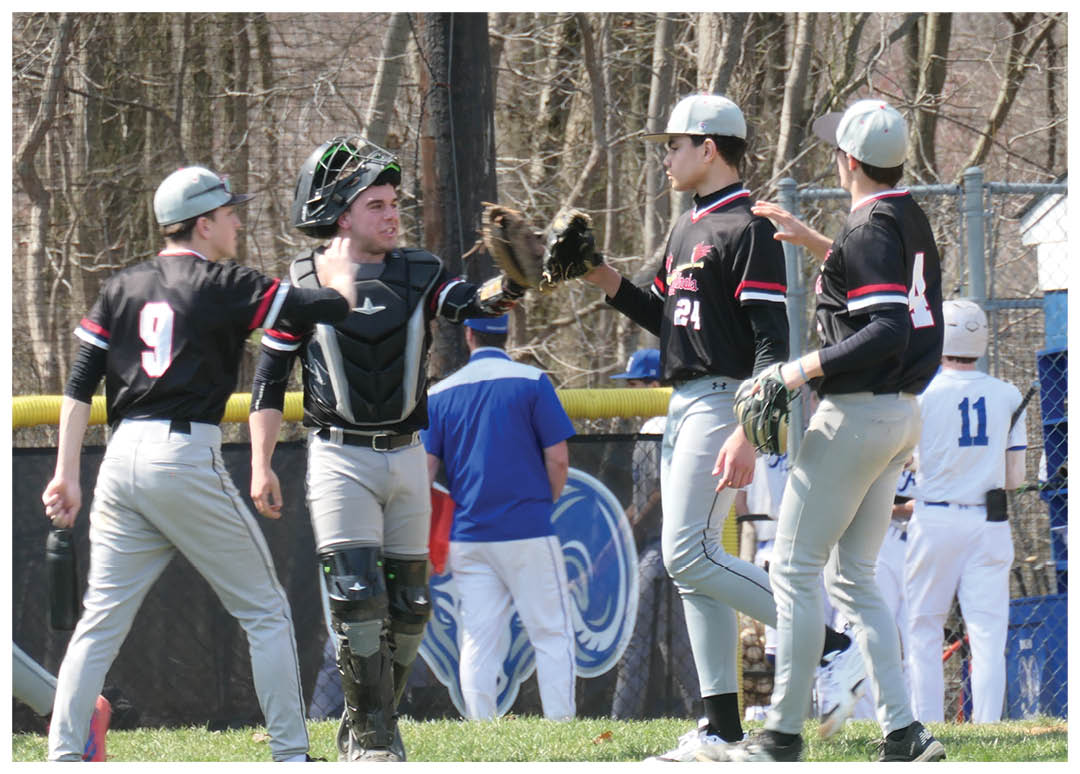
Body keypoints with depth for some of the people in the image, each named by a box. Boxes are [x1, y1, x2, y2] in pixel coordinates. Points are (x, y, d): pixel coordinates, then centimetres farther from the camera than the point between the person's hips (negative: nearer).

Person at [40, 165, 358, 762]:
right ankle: (290, 754, 3)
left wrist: (66, 473, 6)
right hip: (188, 457, -5)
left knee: (101, 619, 7)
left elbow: (80, 385, 8)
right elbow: (331, 309, -5)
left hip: (122, 461, 5)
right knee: (265, 610, 5)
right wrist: (339, 280, 18)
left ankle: (62, 757, 0)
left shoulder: (122, 288, 14)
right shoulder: (224, 285, -2)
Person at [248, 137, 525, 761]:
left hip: (406, 458, 4)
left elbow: (471, 304, -15)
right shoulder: (306, 281, -2)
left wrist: (511, 284, -37)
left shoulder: (419, 273, 5)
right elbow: (270, 381, 1)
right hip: (340, 461, -4)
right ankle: (373, 736, -7)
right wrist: (262, 467, -6)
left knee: (408, 603, 7)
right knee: (358, 595, -14)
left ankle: (368, 728, 22)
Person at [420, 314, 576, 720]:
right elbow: (558, 459, -6)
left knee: (478, 641, 5)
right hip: (528, 533, -3)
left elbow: (424, 470, 1)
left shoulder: (440, 393, 6)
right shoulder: (532, 382, -3)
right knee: (551, 634, 1)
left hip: (466, 536, 3)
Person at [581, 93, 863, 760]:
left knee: (690, 555, -16)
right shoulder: (688, 230, 17)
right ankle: (723, 725, 9)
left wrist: (748, 433, -28)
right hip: (683, 405, 10)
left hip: (723, 403, -10)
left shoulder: (748, 229, -12)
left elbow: (772, 341, -19)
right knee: (693, 560, 7)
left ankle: (825, 642, -11)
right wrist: (612, 285, 10)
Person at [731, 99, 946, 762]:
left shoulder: (870, 228, -17)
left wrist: (806, 370, -21)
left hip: (858, 414, -10)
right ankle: (903, 733, 4)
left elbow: (887, 333, -26)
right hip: (904, 415, 10)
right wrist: (814, 240, 29)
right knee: (853, 576, 13)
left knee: (795, 568, -3)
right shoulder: (912, 221, 12)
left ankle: (784, 735, -3)